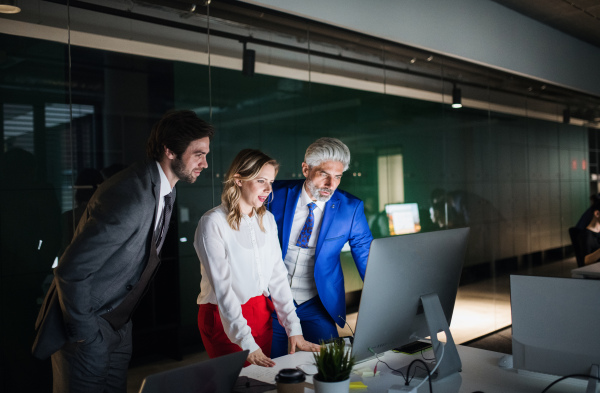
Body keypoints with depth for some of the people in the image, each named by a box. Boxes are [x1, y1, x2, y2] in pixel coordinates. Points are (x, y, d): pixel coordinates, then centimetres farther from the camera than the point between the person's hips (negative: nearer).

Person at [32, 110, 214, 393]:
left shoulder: (166, 189, 2)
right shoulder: (132, 198, -30)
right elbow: (71, 271, -28)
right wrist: (84, 333, -17)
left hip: (119, 325, 9)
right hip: (89, 327, -8)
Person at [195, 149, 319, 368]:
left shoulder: (267, 220, 5)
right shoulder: (213, 223, -15)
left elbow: (278, 276, 5)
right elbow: (222, 286, -19)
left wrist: (293, 329, -3)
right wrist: (247, 344, -24)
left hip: (261, 312, 6)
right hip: (224, 317, -5)